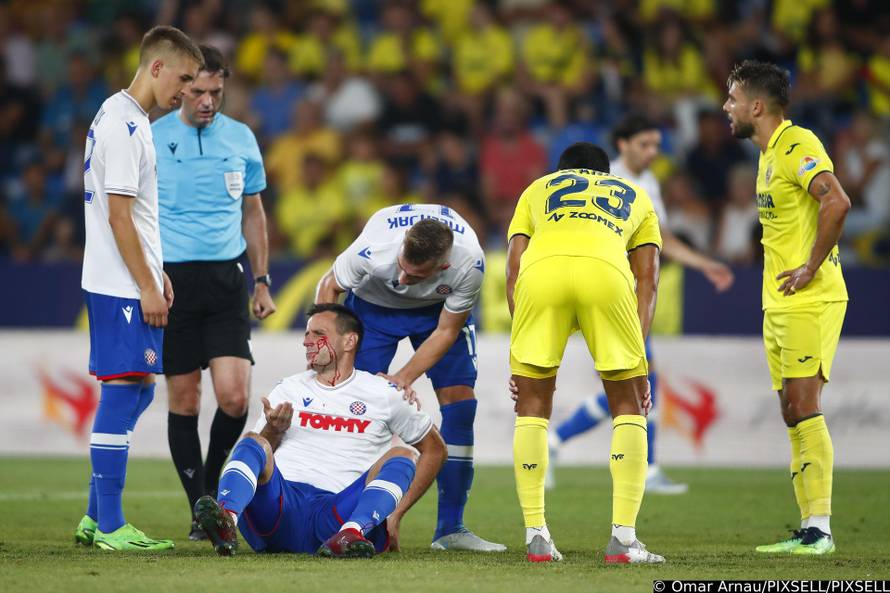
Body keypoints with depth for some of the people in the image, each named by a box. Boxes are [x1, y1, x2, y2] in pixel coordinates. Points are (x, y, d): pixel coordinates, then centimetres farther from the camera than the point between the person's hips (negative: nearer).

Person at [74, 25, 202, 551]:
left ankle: (96, 516, 17)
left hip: (132, 284, 11)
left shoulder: (124, 119, 16)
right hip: (121, 287, -11)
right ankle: (110, 527, -7)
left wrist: (156, 274, 21)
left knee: (137, 390, 13)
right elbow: (119, 216, -19)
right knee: (124, 390, -9)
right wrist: (148, 286, -17)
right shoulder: (125, 125, -15)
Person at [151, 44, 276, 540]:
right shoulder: (151, 140, 0)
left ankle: (212, 481, 16)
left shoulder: (242, 139, 9)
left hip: (227, 277, 2)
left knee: (235, 396, -10)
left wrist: (263, 282, 13)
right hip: (172, 278, -2)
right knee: (184, 400, 0)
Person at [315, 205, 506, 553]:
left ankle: (450, 529, -4)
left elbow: (446, 331, -20)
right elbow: (329, 287, -18)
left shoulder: (469, 264, -37)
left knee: (459, 399, -11)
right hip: (374, 303, -1)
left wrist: (404, 378, -28)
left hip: (439, 308, 1)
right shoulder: (373, 249, -40)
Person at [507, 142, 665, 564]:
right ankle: (623, 537, 5)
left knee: (532, 407, 16)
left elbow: (513, 272, 24)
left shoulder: (537, 189, 37)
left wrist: (521, 352, 24)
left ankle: (536, 535, 11)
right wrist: (638, 359, 21)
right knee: (628, 408, 14)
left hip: (541, 271, 0)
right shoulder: (635, 196, 38)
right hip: (606, 272, 0)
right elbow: (647, 280, 25)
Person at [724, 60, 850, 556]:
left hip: (809, 301, -10)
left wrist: (811, 269, -21)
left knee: (803, 407, -13)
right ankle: (809, 530, 9)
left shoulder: (797, 145, -13)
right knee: (793, 413, 8)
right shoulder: (770, 152, 17)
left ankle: (821, 528, -13)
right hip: (779, 304, 10)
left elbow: (837, 202, -27)